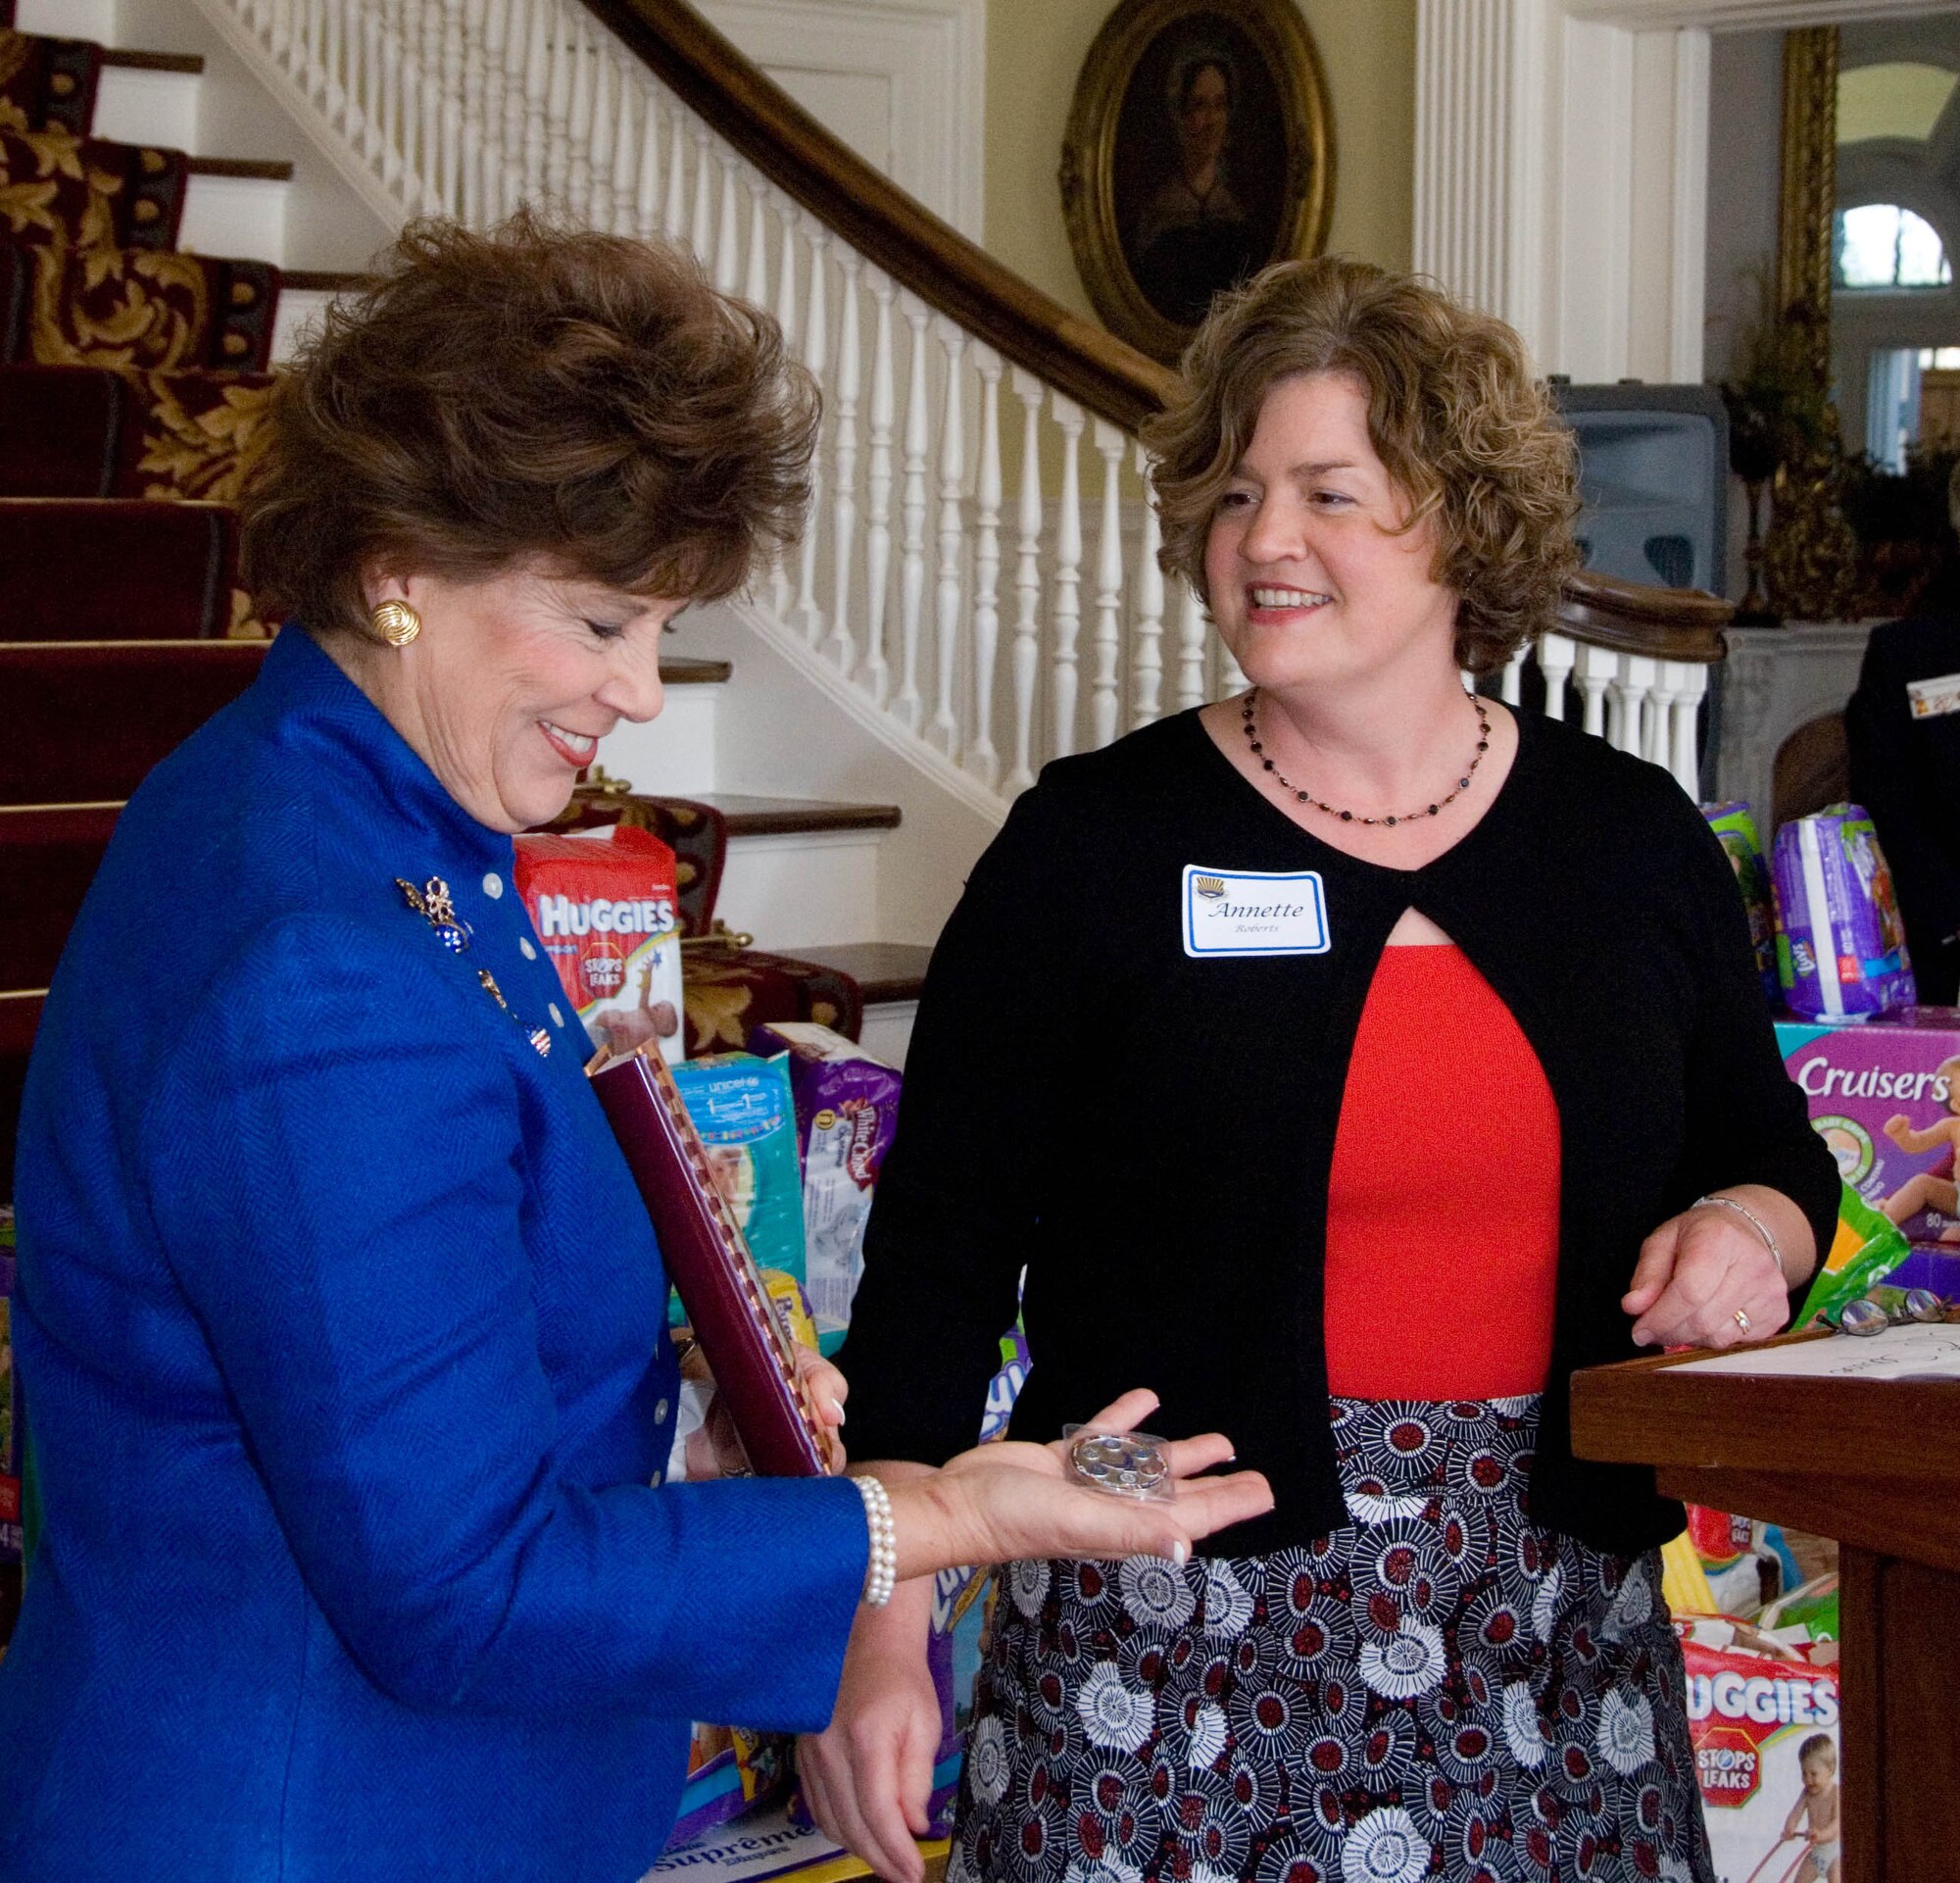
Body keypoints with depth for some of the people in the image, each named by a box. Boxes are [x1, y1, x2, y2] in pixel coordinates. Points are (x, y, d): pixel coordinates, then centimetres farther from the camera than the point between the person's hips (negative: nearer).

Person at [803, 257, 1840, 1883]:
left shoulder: (1633, 837, 7)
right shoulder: (1092, 845, -2)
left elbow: (1772, 1156, 20)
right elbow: (939, 1247, -3)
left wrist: (1747, 1232, -4)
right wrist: (883, 1624, -10)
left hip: (1549, 1619, 3)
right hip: (1174, 1616, -2)